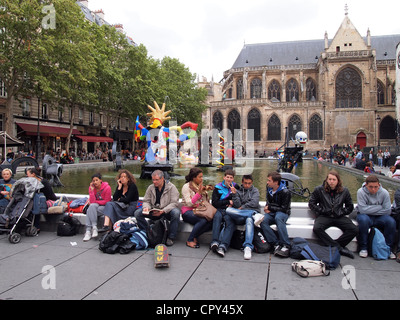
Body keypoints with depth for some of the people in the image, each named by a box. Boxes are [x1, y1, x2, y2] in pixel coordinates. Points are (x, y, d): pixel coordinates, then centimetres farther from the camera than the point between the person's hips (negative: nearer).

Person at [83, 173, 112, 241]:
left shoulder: (107, 187, -13)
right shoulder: (91, 188, -2)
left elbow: (106, 202, -9)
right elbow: (92, 202, -11)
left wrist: (95, 201, -7)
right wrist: (92, 190, -18)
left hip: (104, 207, -4)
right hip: (95, 206, 4)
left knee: (89, 210, -27)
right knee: (92, 206, -30)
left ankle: (88, 231, -23)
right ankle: (94, 227, -30)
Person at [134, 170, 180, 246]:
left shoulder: (171, 187, -8)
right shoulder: (151, 187, 6)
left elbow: (174, 203, -15)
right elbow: (146, 201, 11)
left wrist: (163, 211, -29)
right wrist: (146, 207, -14)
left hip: (167, 211, -4)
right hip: (154, 211, 4)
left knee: (176, 213, -37)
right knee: (137, 213, -15)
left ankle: (171, 238, -22)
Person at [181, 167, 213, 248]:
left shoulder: (201, 186, 17)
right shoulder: (186, 187, -2)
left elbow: (206, 202, 16)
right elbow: (189, 203, -13)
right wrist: (199, 193, -16)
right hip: (188, 211, -5)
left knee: (211, 220, -26)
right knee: (203, 220, -34)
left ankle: (195, 237, -12)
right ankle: (189, 240, -17)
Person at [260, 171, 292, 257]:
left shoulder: (285, 192, -14)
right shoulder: (269, 188, 6)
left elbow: (284, 209, -13)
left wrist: (270, 208, -10)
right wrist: (267, 208, 1)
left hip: (282, 213, -5)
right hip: (271, 213, 5)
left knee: (278, 218, -41)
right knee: (263, 221, -29)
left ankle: (286, 245, -38)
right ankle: (276, 244, -31)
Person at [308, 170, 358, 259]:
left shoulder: (344, 191, 9)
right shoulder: (319, 189, 4)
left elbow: (350, 206, 19)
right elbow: (311, 203, 10)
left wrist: (341, 212, 3)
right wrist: (321, 211, -2)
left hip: (339, 217, 2)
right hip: (324, 216, -2)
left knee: (354, 230, -24)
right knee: (317, 229, -33)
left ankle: (333, 245, -18)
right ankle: (339, 248, -25)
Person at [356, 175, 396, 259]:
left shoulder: (384, 192, -9)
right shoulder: (361, 192, -16)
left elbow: (388, 211, -12)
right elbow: (362, 209, -24)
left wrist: (370, 210, -14)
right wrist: (379, 207, -17)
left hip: (379, 217, 3)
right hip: (366, 216, -3)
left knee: (391, 221, -25)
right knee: (363, 219, -35)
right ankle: (363, 248, -18)